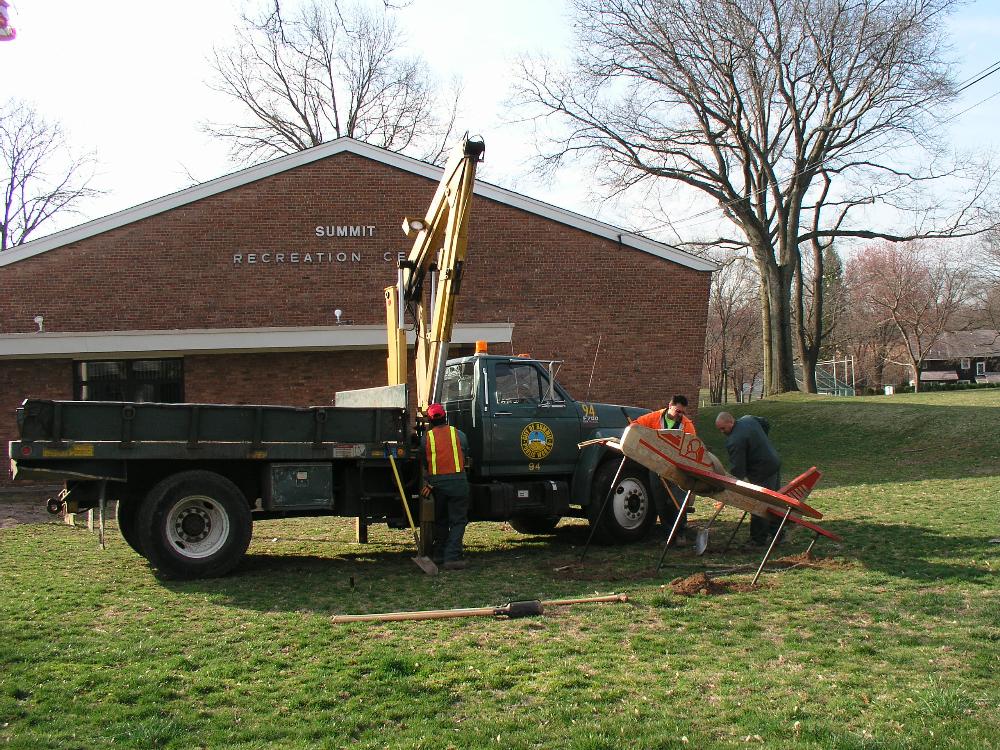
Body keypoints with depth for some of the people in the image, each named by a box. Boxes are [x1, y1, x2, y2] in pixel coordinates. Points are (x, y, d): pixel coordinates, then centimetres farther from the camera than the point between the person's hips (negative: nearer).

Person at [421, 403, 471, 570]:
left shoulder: (426, 438, 2)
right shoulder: (459, 434, 2)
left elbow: (424, 463, 4)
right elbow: (464, 454, 10)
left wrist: (429, 483, 11)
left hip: (436, 482, 2)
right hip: (457, 480, -2)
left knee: (440, 520, 18)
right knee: (458, 521, 1)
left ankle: (439, 555, 23)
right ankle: (452, 557, -10)